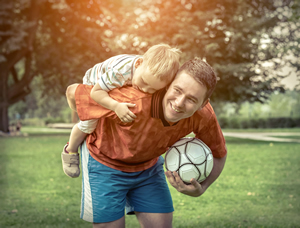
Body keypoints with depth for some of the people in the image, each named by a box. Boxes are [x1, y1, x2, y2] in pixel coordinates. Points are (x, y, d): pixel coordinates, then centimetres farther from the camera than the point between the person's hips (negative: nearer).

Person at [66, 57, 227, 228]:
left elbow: (219, 154, -4)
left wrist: (200, 188, -22)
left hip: (149, 166, 4)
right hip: (105, 163, -4)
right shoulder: (134, 103, -41)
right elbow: (73, 91, -26)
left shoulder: (204, 115, -26)